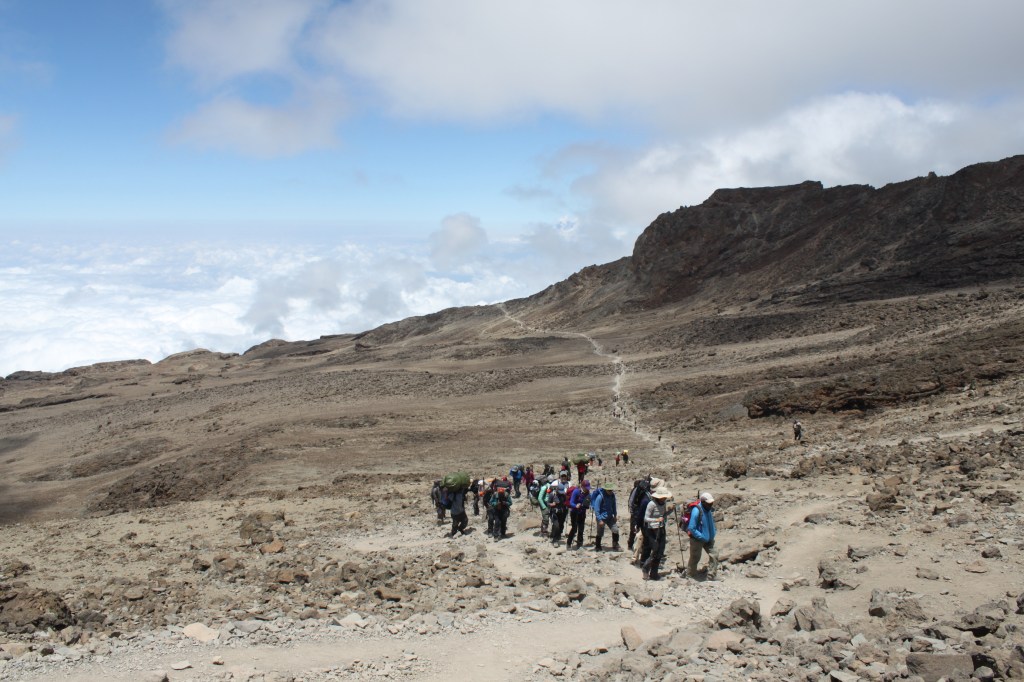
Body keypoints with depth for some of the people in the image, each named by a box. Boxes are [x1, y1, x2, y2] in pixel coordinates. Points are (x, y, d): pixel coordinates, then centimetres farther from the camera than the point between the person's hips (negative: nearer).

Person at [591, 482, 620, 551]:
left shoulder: (612, 495, -2)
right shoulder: (600, 496, -21)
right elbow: (596, 509, -19)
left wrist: (615, 515, 13)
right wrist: (600, 520, -20)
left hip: (610, 517, 6)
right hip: (602, 518, -6)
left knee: (615, 530, -3)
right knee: (600, 533, 5)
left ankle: (615, 547, 10)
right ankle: (597, 547, 24)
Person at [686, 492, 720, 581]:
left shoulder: (710, 510, 0)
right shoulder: (696, 511, -25)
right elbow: (692, 528, -25)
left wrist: (713, 533, 9)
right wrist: (702, 537, -22)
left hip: (708, 539, 7)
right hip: (697, 539, -7)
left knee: (714, 555, 2)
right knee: (695, 558, 7)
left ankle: (712, 576, 11)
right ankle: (690, 576, 27)